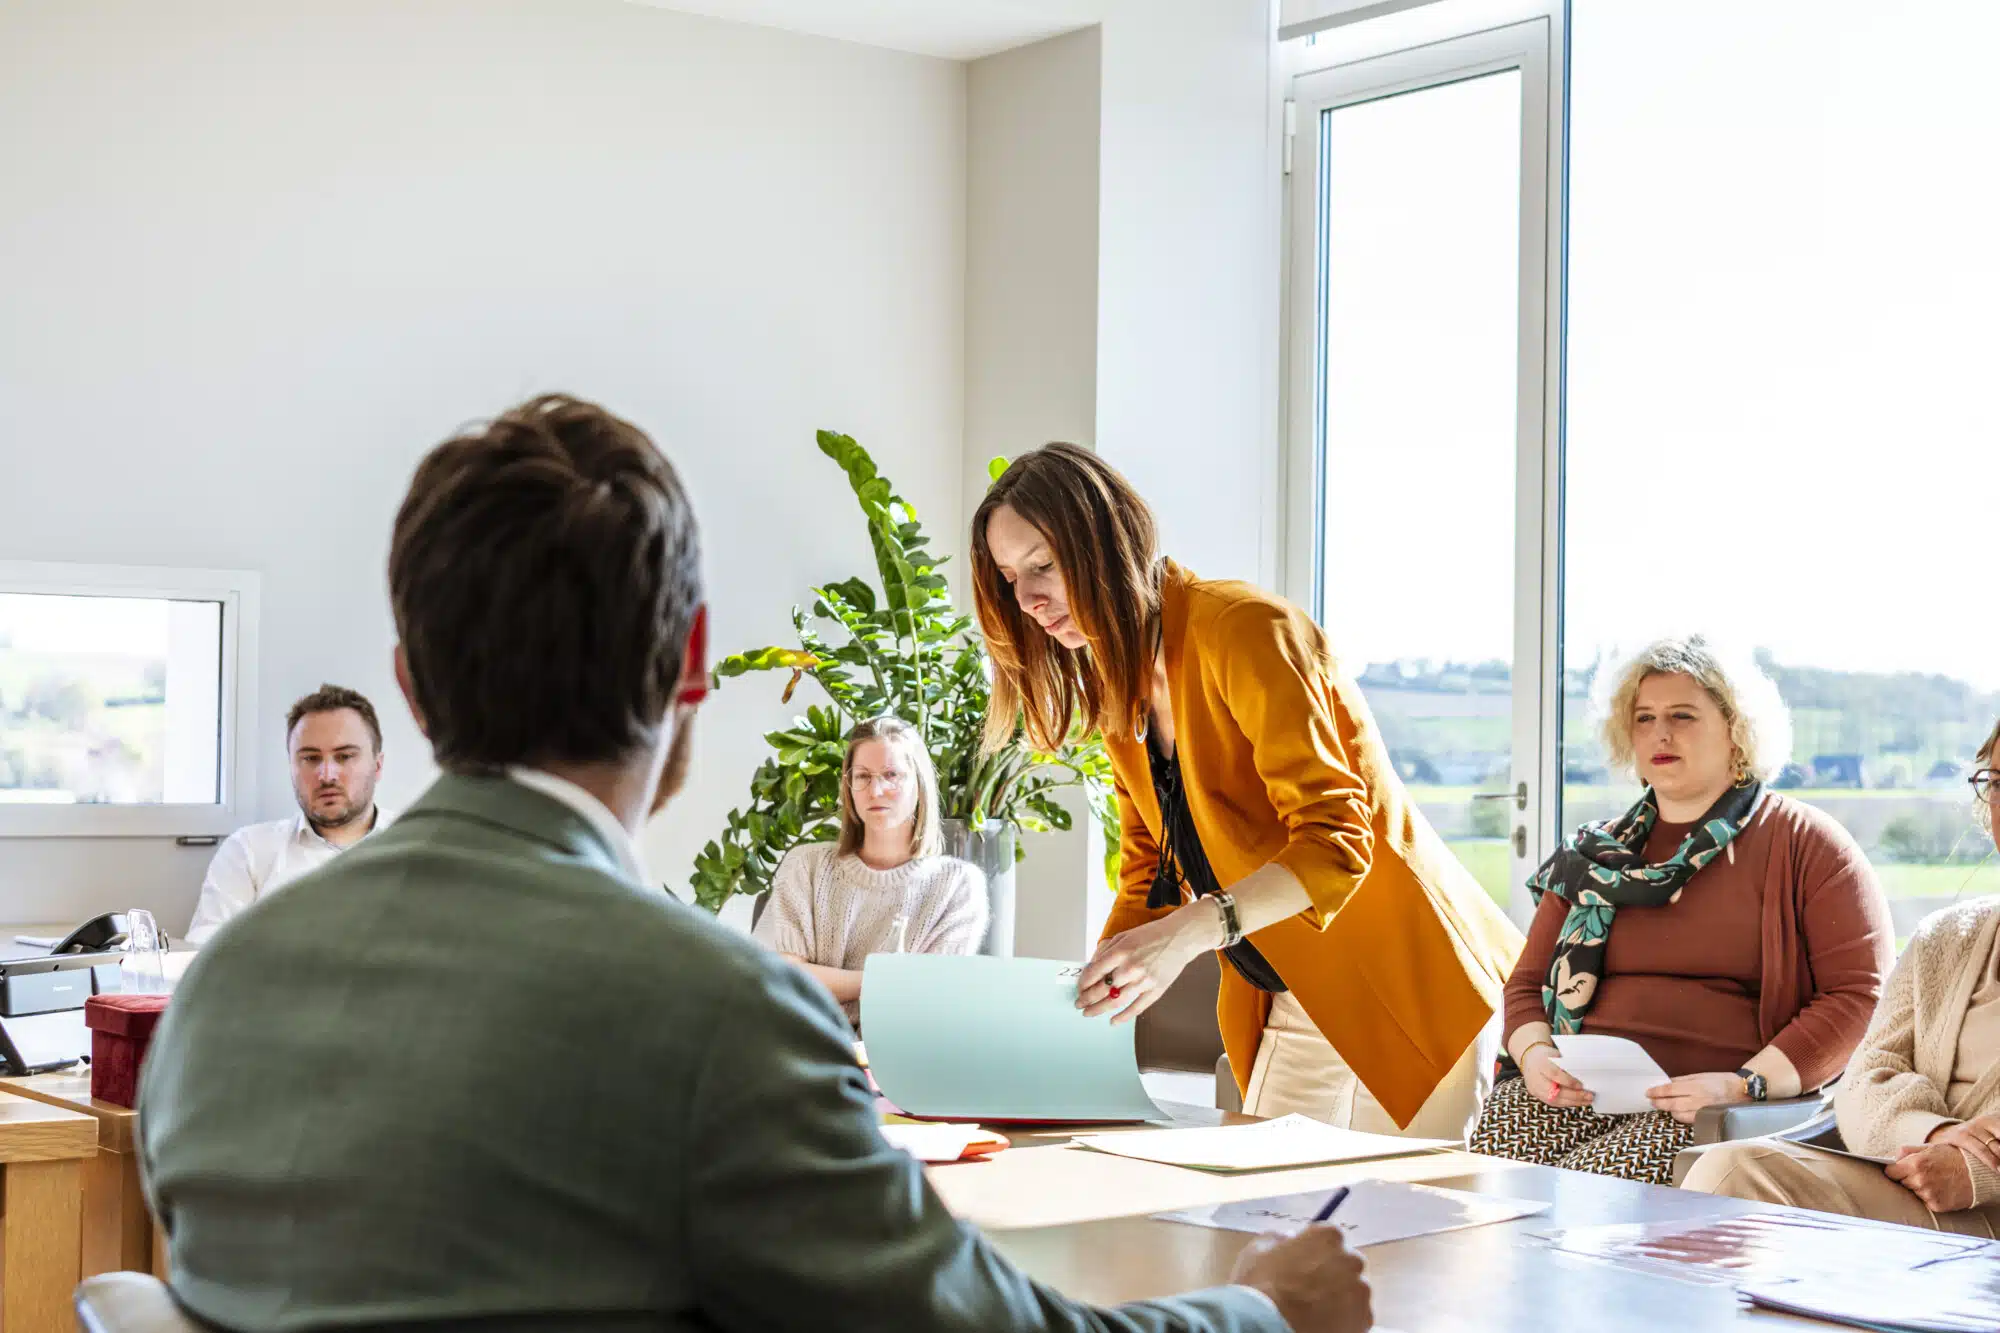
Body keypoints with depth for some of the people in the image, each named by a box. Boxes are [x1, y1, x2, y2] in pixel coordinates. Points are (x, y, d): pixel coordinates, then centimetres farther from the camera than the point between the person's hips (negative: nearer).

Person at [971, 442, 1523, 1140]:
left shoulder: (1245, 631, -17)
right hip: (1287, 1006, 8)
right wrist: (1090, 997, -5)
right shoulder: (1119, 690, 10)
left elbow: (1334, 843, -25)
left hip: (1402, 989, -7)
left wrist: (1187, 934, -37)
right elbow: (1146, 875, 12)